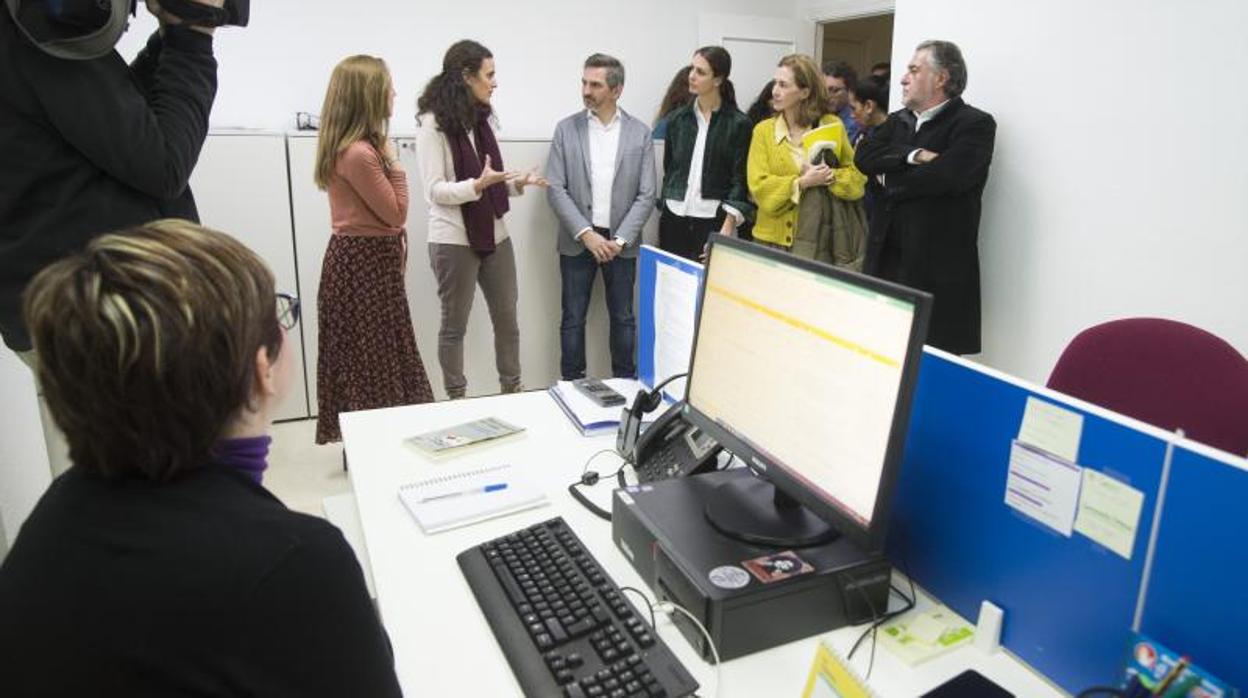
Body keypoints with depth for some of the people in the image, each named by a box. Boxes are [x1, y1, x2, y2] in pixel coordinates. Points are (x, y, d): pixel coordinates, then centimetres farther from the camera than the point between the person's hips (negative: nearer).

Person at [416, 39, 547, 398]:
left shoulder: (481, 119, 12)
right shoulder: (433, 123, -10)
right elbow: (435, 190, -14)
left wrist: (517, 183, -1)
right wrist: (478, 184, -28)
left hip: (494, 234, 7)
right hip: (454, 240, -7)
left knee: (507, 318, 11)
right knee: (455, 324, 6)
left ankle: (513, 390, 25)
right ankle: (457, 398, 19)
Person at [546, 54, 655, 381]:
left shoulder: (640, 132, 0)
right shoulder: (566, 129, 0)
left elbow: (646, 195, -2)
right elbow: (555, 190, -4)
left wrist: (619, 240, -11)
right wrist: (586, 234, -14)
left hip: (621, 242, 0)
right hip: (578, 241, 0)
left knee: (623, 318, 8)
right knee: (573, 318, 5)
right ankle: (572, 385, 17)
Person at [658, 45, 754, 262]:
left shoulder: (738, 124, -2)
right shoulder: (677, 119, 10)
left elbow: (739, 181, -5)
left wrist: (726, 232, -13)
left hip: (713, 221, -3)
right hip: (673, 219, 4)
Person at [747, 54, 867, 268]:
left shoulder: (832, 126, 4)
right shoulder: (763, 130, 3)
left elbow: (857, 175, 5)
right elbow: (759, 186, -6)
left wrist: (830, 177, -14)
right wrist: (801, 183, -16)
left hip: (823, 236, 0)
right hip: (777, 237, 0)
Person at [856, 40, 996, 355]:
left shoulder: (975, 124, -5)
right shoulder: (898, 120, 16)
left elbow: (947, 175, -22)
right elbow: (864, 157, 1)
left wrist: (889, 179, -7)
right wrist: (913, 155, -13)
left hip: (935, 267, -6)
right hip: (887, 258, 6)